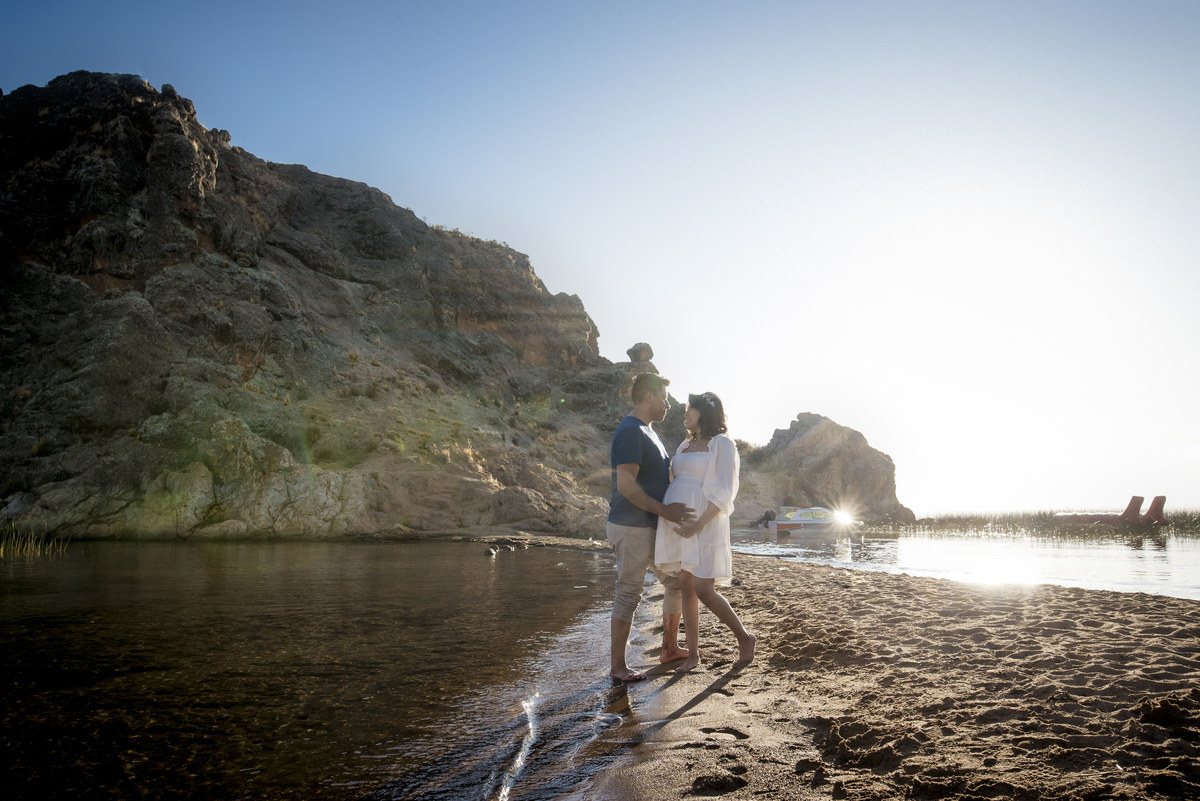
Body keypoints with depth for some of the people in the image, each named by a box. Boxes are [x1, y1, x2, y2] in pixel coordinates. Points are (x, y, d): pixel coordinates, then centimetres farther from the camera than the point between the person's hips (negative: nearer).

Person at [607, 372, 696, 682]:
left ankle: (670, 648, 30)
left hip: (654, 527, 10)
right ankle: (617, 665, 8)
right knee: (629, 593, -2)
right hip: (631, 528, -10)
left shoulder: (648, 431, 15)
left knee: (677, 582, 16)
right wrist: (664, 510, -23)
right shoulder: (630, 431, -18)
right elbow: (625, 485, -25)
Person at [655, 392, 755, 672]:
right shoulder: (685, 446, 19)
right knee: (686, 588, 7)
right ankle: (692, 654, 15)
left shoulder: (722, 444, -3)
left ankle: (744, 637, 11)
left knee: (704, 591, -11)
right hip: (676, 524, 7)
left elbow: (724, 492, -11)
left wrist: (699, 524, -20)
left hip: (704, 524, -7)